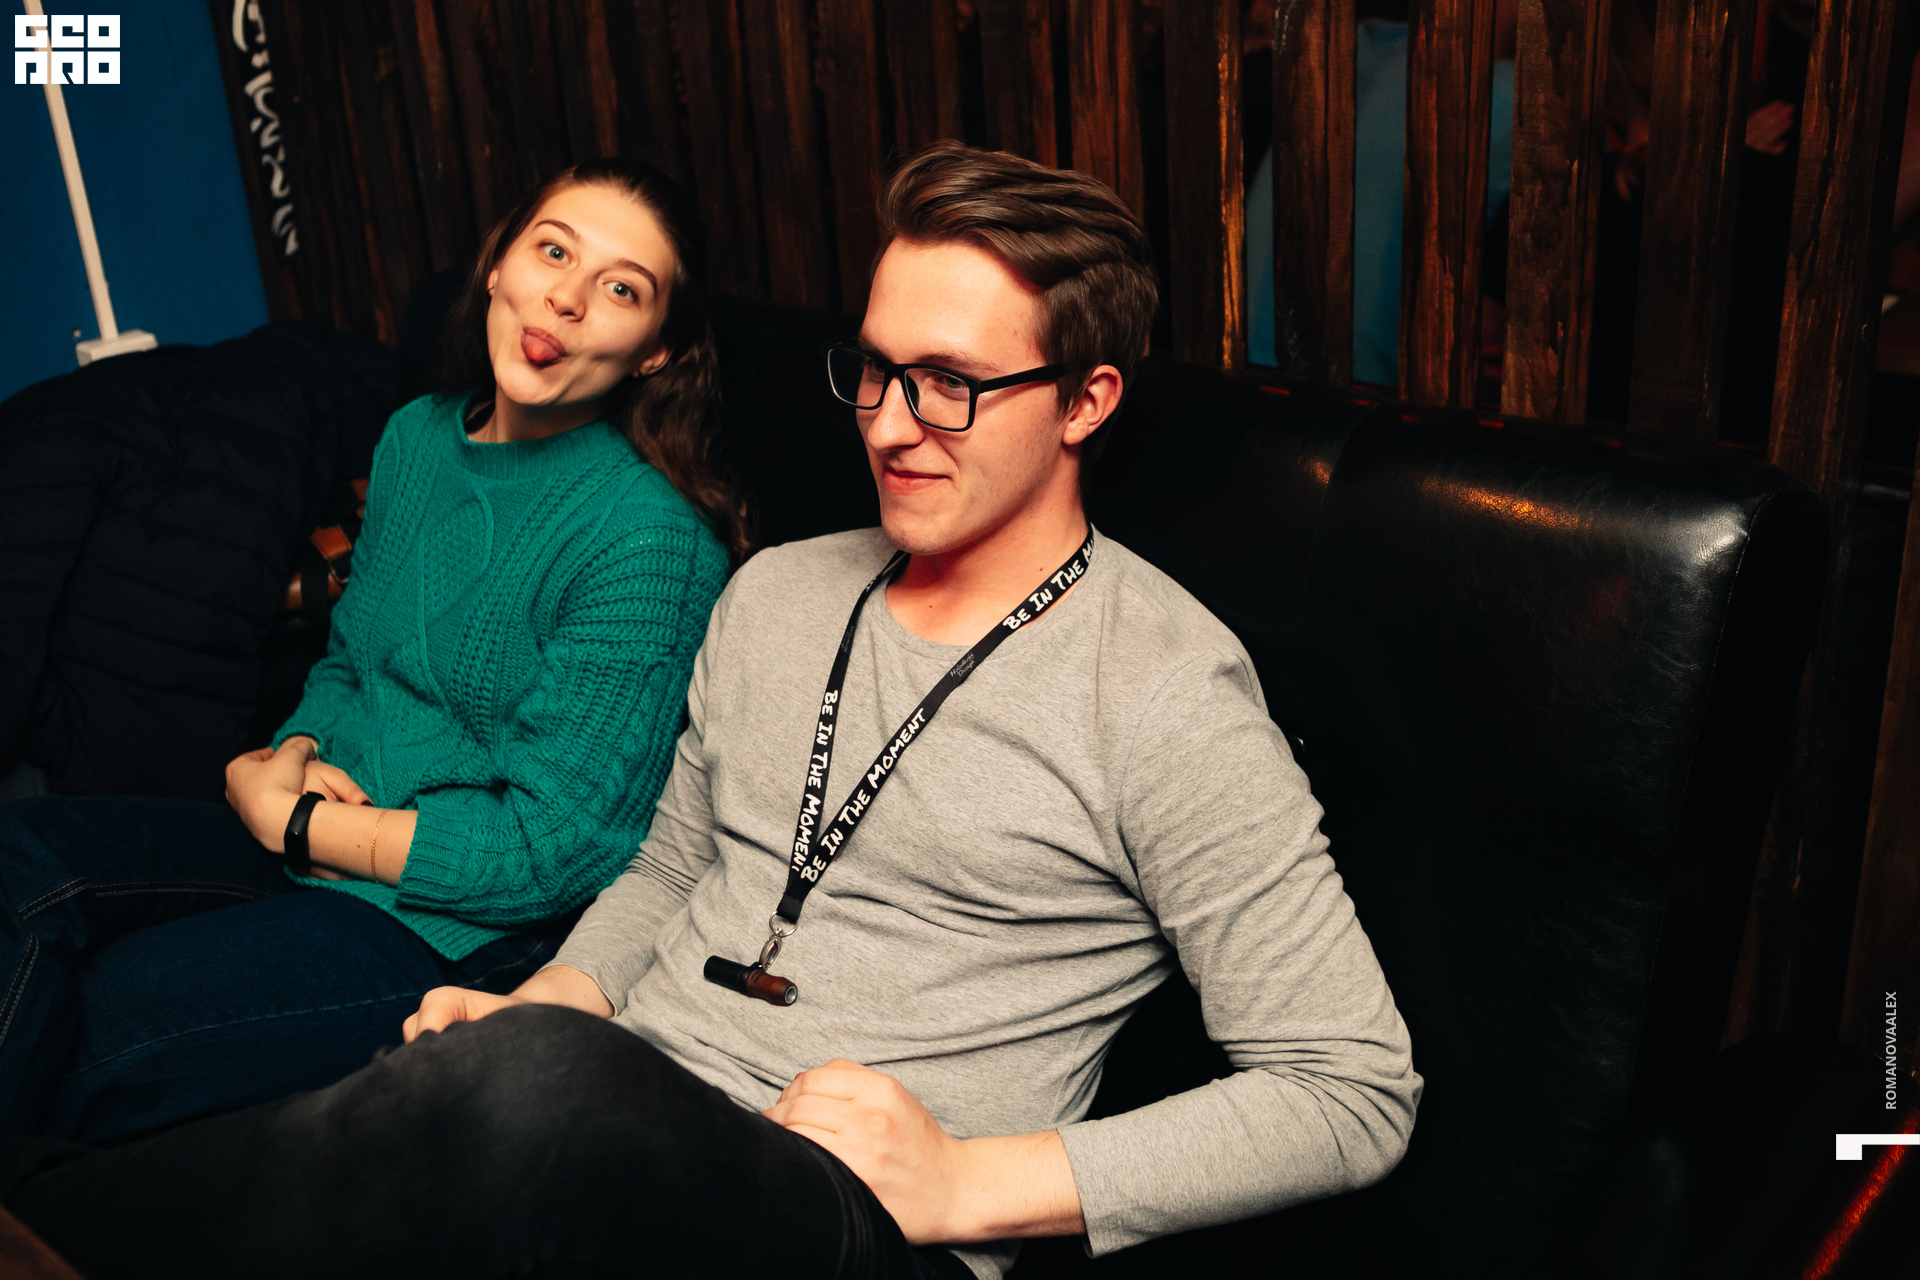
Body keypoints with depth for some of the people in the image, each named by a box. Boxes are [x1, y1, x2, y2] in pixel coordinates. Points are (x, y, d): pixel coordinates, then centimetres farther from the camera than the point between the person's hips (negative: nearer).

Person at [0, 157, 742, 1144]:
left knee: (109, 1016, -22)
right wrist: (296, 755, -5)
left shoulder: (652, 543, -19)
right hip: (318, 845, 7)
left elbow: (555, 846, -20)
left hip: (470, 930, -7)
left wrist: (286, 819, -12)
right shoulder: (418, 436, 5)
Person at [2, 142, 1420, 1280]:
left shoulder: (1170, 694, -8)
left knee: (535, 1094, -36)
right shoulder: (774, 594, 13)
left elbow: (1356, 1088, -7)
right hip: (609, 1147, 5)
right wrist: (542, 1005, 2)